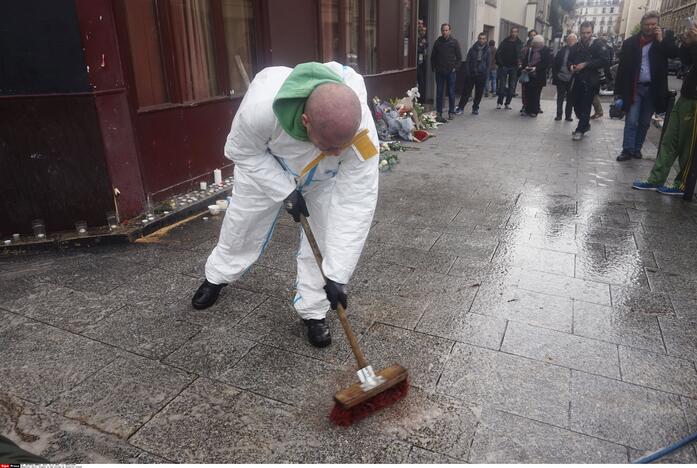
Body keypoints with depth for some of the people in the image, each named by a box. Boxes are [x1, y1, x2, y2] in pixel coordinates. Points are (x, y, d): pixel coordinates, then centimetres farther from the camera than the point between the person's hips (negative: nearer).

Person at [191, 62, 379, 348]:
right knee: (242, 227, 14)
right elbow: (242, 151, -23)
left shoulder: (362, 133, -42)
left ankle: (313, 311, 14)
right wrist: (286, 191, -29)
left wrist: (337, 274, -37)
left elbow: (356, 205, -37)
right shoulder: (262, 105, -45)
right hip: (264, 166, 0)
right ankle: (217, 277, 43)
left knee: (323, 238, -8)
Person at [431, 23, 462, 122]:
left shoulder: (454, 42, 0)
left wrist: (455, 68, -5)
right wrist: (434, 67, 5)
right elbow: (433, 56, 12)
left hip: (451, 72, -2)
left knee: (451, 93, 3)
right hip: (439, 72, 2)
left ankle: (451, 112, 12)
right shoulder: (438, 42, 4)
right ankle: (438, 113, 9)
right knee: (439, 93, 3)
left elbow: (459, 57, 2)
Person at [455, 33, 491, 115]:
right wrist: (467, 73, -7)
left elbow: (488, 64, 5)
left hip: (481, 75, 1)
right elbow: (467, 61, 3)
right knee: (466, 91, -1)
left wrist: (485, 74, -6)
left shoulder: (487, 51, 4)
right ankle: (460, 107, 4)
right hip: (471, 74, -1)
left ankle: (475, 108, 19)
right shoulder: (473, 49, 3)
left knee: (479, 93, 6)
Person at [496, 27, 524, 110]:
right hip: (504, 66, -1)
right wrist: (500, 63, -8)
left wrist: (519, 64, -18)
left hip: (514, 68, 1)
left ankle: (508, 103, 11)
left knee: (512, 86, 3)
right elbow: (498, 53, 1)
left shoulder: (519, 43, 4)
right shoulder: (504, 42, 4)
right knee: (502, 86, 0)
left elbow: (520, 55, -2)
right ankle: (499, 102, 9)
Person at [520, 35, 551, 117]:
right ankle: (527, 110, 12)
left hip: (538, 77, -3)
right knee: (528, 93, 3)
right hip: (529, 75, 3)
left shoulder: (546, 51, -3)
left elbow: (546, 63, -9)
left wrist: (536, 68, -20)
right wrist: (526, 66, -9)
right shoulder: (530, 49, 8)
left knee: (535, 94, -1)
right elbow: (525, 59, 11)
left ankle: (534, 111, 7)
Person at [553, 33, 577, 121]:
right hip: (561, 78, 1)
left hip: (572, 80, -1)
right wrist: (555, 76, -3)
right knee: (560, 98, 8)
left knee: (570, 99, 7)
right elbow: (555, 63, 3)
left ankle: (568, 115, 15)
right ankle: (559, 114, 16)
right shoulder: (562, 50, 3)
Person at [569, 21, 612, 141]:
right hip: (577, 80, 5)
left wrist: (586, 64, -16)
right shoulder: (576, 46, 12)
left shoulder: (599, 44, -3)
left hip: (591, 81, -5)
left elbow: (605, 61, -12)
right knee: (576, 105, 9)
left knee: (585, 107, -6)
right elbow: (570, 60, 22)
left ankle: (580, 130, 4)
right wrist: (571, 66, -2)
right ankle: (585, 124, 31)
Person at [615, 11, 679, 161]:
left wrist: (661, 40, -15)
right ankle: (627, 150, 0)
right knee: (631, 120, -5)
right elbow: (622, 66, -3)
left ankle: (637, 148, 18)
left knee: (645, 122, 8)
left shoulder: (665, 39, 5)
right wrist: (619, 91, -7)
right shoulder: (631, 42, -1)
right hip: (635, 87, -2)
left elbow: (675, 53, -9)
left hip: (653, 89, 2)